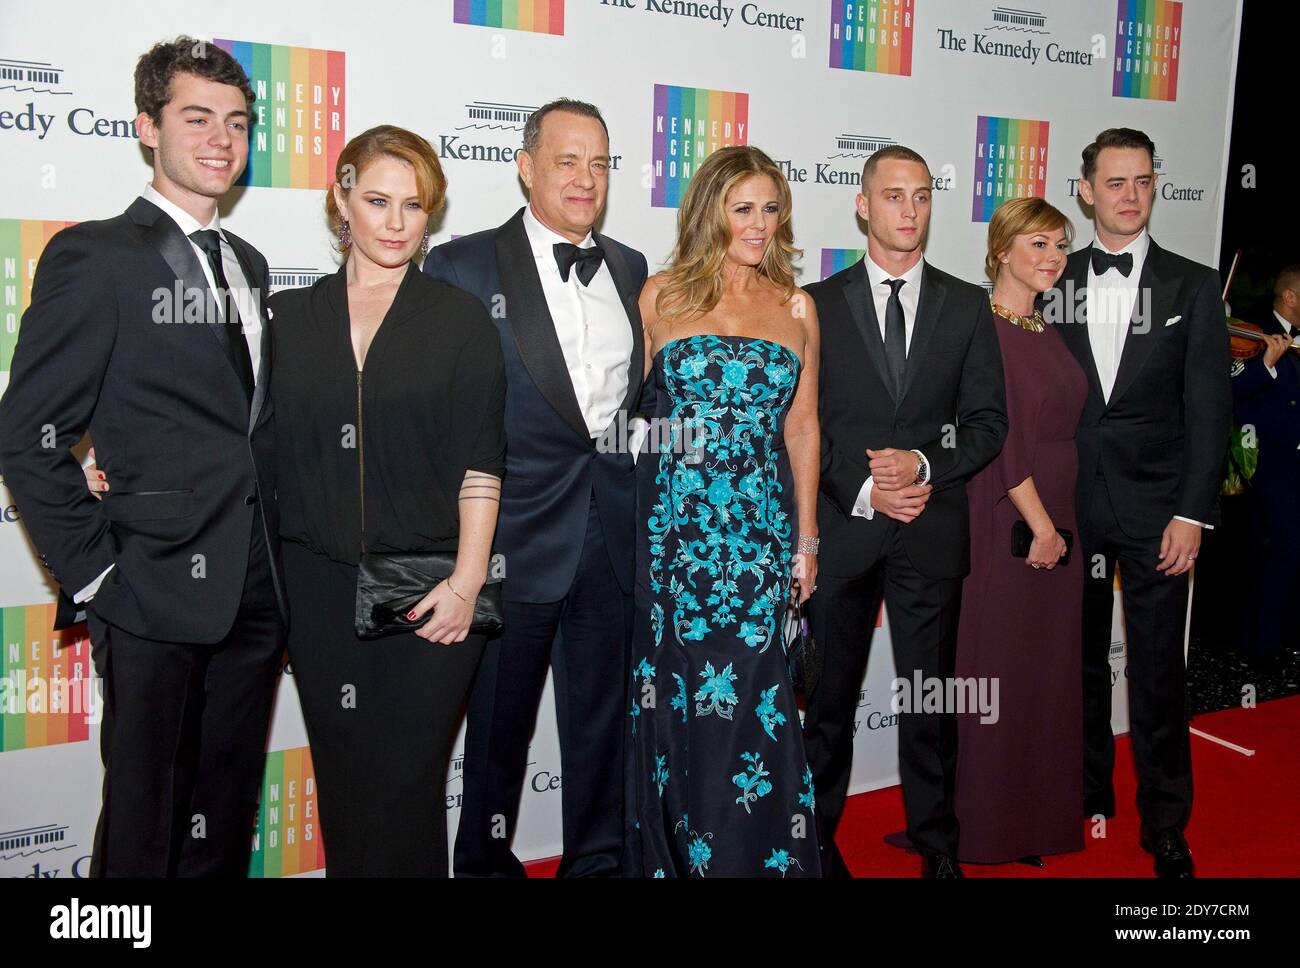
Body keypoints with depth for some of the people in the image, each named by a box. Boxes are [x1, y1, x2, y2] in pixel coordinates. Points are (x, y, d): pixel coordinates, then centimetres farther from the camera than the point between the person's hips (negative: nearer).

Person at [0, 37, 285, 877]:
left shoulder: (247, 263, 14)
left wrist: (282, 561, 9)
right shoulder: (97, 257, -6)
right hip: (156, 595, -6)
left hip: (257, 594, 6)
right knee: (144, 826, 7)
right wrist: (92, 573, -11)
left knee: (226, 823, 16)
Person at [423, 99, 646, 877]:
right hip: (515, 537, -4)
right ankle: (485, 860, 30)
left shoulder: (632, 270, 12)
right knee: (499, 718, 11)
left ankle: (598, 860, 30)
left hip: (616, 534, 4)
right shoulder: (463, 267, -3)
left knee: (604, 716, 14)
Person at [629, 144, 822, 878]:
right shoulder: (662, 297, 4)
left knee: (749, 692, 1)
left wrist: (806, 538, 10)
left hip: (761, 526, 1)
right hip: (674, 523, -1)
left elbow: (802, 425, 12)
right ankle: (675, 852, 23)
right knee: (677, 690, 6)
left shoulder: (797, 308, 9)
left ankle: (757, 853, 19)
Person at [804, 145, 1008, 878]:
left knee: (931, 703, 8)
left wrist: (923, 466, -12)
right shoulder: (819, 304, 4)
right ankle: (817, 838, 25)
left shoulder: (968, 305, 8)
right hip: (840, 528, 0)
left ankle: (937, 846, 23)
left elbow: (988, 421, 4)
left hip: (932, 534, 1)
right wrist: (861, 487, -12)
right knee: (830, 697, 10)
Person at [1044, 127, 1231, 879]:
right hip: (1071, 507, 2)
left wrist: (1193, 513, -8)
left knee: (1159, 673, 3)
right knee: (1081, 663, 12)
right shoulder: (1055, 285, 6)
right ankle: (1088, 799, 29)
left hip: (1155, 509, -1)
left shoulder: (1194, 286, 3)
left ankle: (1165, 825, 18)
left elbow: (1209, 409, -1)